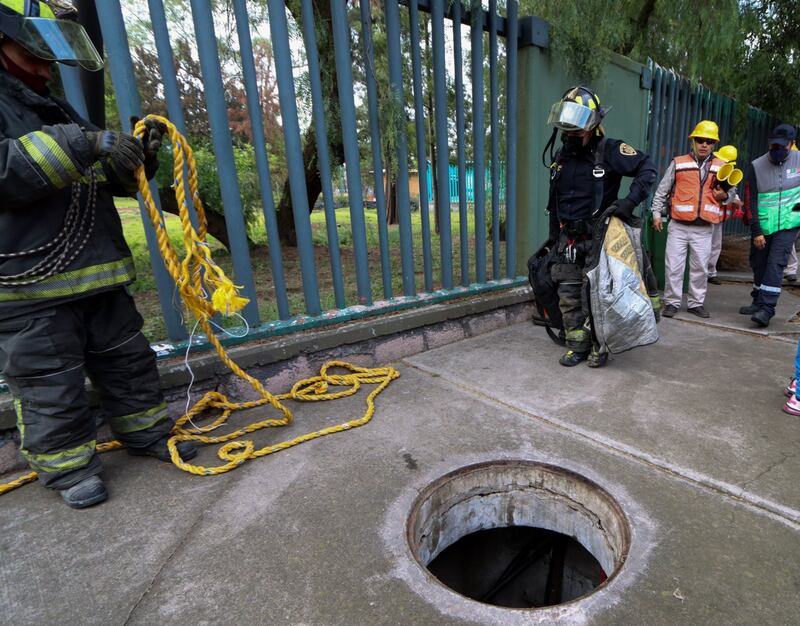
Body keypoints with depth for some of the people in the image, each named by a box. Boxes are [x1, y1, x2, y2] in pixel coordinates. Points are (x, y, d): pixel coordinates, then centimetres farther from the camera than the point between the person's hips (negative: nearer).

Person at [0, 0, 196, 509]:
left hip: (96, 274, 8)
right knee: (50, 387, 5)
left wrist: (138, 158, 3)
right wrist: (79, 144, -25)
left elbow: (111, 181, 22)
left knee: (130, 362, 14)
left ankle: (147, 433, 31)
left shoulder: (57, 110, 21)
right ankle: (70, 466, 23)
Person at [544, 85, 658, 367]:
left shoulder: (608, 150, -7)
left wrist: (630, 201, -19)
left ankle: (599, 347, 14)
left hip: (597, 237, -5)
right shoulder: (561, 156, 11)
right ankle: (577, 346, 17)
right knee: (568, 297, 5)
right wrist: (553, 237, 19)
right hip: (568, 239, 6)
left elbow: (647, 168, -5)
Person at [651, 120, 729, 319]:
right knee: (673, 266, -2)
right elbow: (662, 190, 9)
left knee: (700, 268, 7)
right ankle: (672, 302, 9)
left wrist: (724, 195, -2)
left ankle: (696, 303, 18)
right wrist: (657, 213, 4)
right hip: (678, 226, -2)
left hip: (703, 229, 2)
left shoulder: (721, 167, 13)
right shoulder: (678, 163, 6)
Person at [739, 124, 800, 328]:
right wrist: (756, 231, -9)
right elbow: (750, 201, -5)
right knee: (759, 264, 9)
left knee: (775, 264, -11)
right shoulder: (756, 167, -4)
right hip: (762, 226, 1)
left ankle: (767, 309, -13)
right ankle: (758, 302, 27)